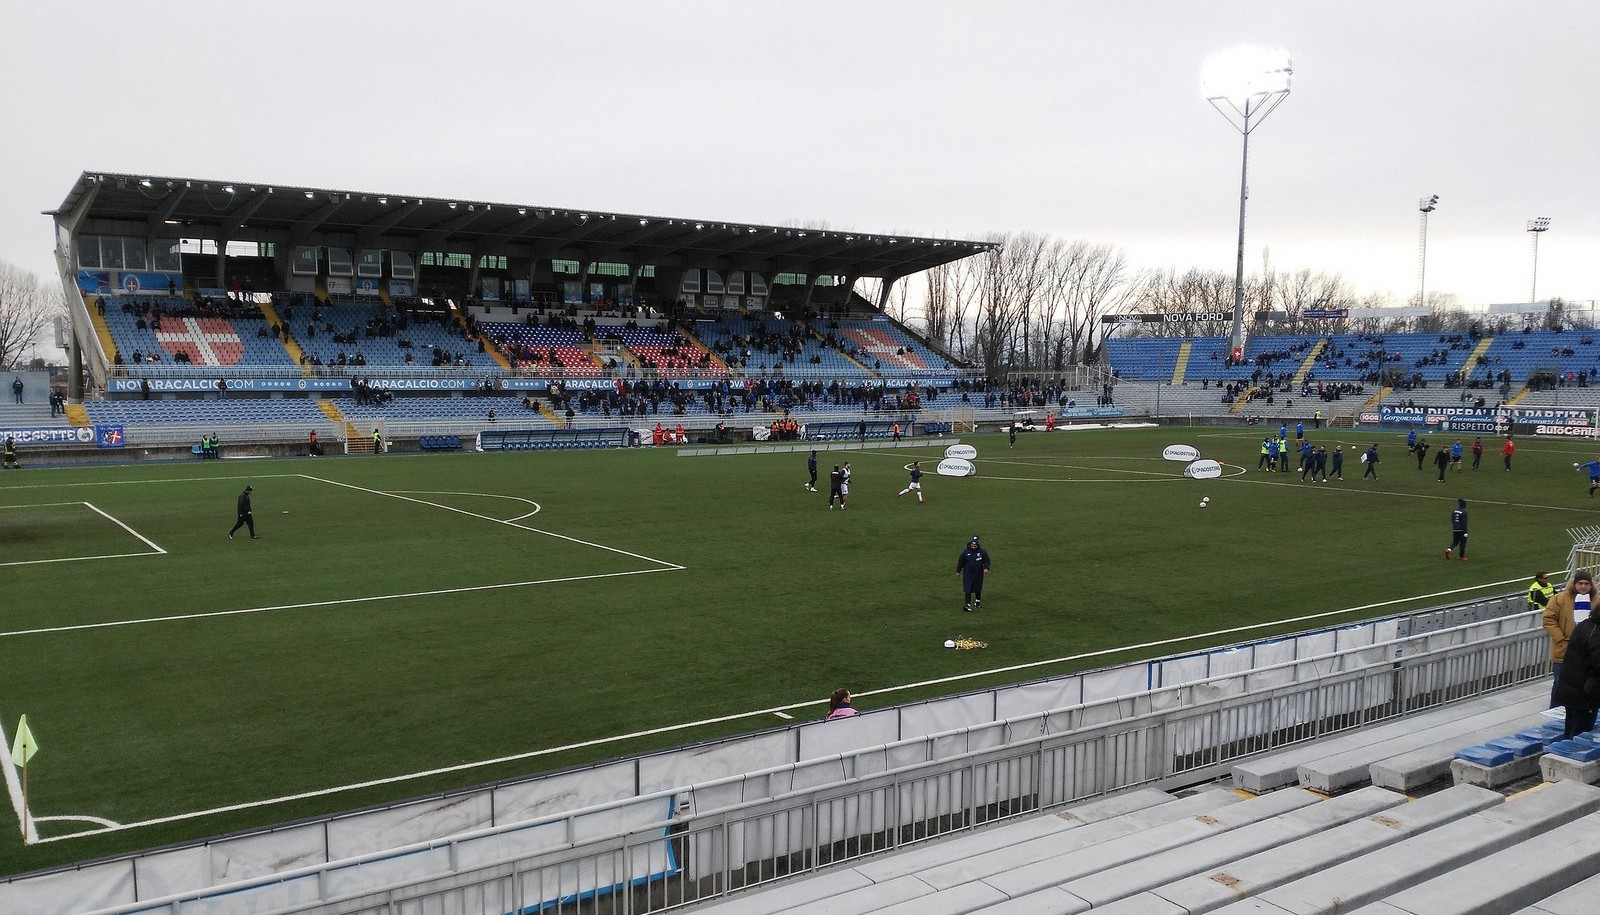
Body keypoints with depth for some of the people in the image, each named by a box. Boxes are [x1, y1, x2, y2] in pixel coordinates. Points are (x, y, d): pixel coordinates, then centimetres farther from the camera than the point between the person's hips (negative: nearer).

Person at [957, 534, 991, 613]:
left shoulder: (982, 552, -8)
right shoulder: (965, 552, -8)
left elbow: (986, 561, 1)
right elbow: (960, 561, 4)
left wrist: (986, 568, -16)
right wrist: (958, 571, 10)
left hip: (978, 574, 1)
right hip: (967, 573, -1)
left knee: (978, 588, 17)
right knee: (967, 589, -10)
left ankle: (978, 600, 42)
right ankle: (968, 604, -10)